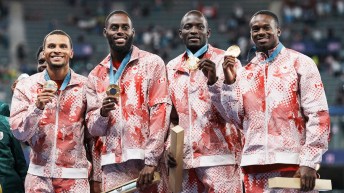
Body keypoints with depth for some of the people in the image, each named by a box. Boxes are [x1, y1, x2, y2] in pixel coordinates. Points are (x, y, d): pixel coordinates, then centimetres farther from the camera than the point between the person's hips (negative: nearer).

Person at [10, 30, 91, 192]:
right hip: (38, 177, 1)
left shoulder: (85, 87, -1)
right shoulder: (26, 86, 1)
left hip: (75, 178, -1)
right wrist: (37, 107, -20)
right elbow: (19, 133, -5)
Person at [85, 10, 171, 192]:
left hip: (146, 161, -3)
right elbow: (93, 128, 13)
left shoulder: (152, 63, 3)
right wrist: (102, 112, -10)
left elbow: (160, 112, -5)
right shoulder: (95, 75, 14)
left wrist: (151, 161, -13)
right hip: (113, 166, 3)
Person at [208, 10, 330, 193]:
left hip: (293, 162, -4)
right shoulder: (244, 72, 15)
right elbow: (238, 118, 7)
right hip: (255, 165, 4)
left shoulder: (300, 63, 2)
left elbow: (318, 115, -4)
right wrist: (229, 83, -4)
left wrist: (309, 162, -11)